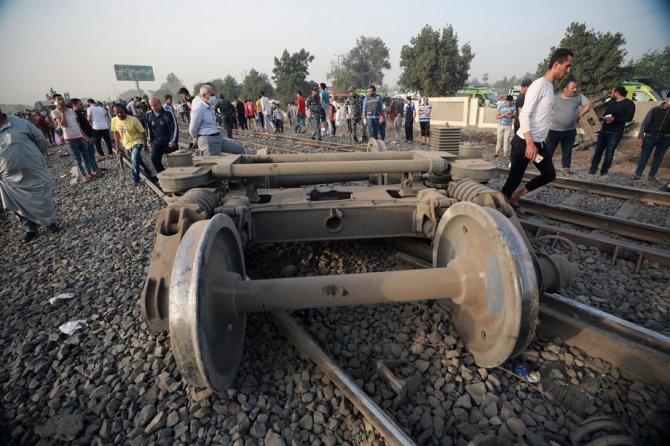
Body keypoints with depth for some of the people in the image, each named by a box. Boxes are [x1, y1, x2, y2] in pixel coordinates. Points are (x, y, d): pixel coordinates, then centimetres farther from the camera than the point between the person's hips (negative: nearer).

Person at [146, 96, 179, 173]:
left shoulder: (168, 113, -10)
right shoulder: (149, 115, 5)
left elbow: (175, 128, -11)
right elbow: (149, 129, 17)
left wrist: (173, 141, -16)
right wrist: (150, 141, 16)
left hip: (169, 142, -4)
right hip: (157, 143, 4)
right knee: (154, 159, -10)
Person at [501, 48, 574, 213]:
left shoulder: (550, 86, 16)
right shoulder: (540, 84, -13)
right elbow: (524, 115, -21)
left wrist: (536, 143, 21)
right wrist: (529, 143, -27)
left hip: (539, 142, 10)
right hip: (524, 142, -10)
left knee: (549, 174, 15)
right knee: (514, 179, -4)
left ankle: (515, 197, 22)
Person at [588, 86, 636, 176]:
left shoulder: (629, 104, -4)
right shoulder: (611, 102, 17)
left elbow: (629, 118, -13)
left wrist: (614, 119, -23)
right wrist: (603, 117, -2)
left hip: (615, 133, -5)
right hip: (604, 130, 6)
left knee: (609, 152, -2)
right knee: (597, 150, 0)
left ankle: (604, 170, 5)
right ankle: (593, 169, 3)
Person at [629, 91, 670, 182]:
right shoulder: (655, 110, -2)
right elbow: (644, 123, -2)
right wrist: (640, 137, -8)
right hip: (650, 136, -2)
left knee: (658, 157, 8)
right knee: (644, 156, 5)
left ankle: (652, 176, 18)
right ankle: (638, 174, 16)